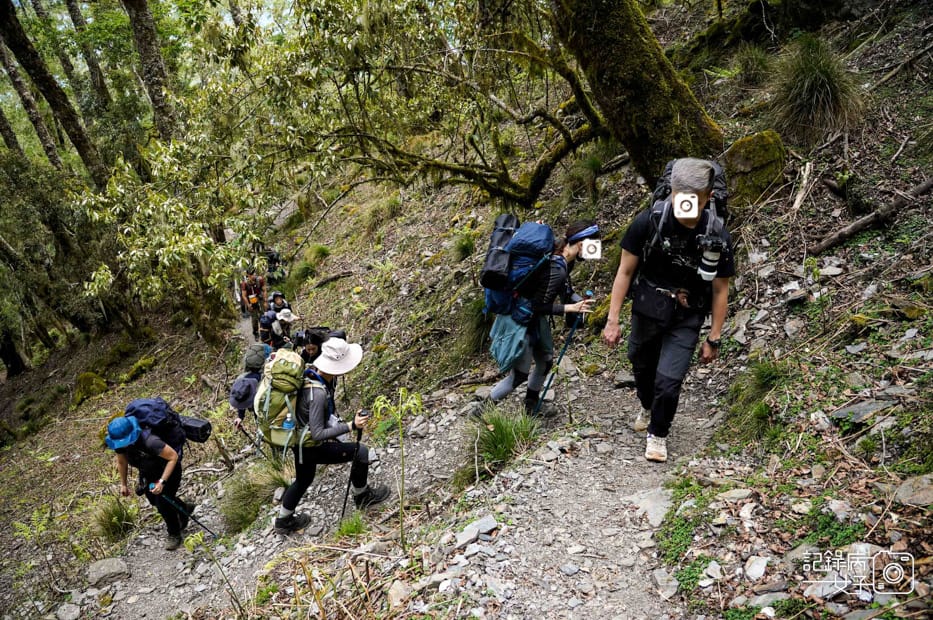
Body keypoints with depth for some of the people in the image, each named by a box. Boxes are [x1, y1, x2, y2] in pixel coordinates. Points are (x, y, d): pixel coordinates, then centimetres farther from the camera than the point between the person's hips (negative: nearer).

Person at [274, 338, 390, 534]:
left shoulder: (313, 374, -7)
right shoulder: (318, 393, -34)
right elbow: (317, 434, -32)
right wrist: (351, 426, -31)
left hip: (300, 441, 9)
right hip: (311, 447, -9)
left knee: (303, 480, 29)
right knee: (361, 452, -1)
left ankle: (283, 520, 49)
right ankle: (362, 495, 23)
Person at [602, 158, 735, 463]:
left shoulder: (718, 237, -18)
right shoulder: (648, 221, -19)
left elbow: (720, 290, -6)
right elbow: (625, 271, -9)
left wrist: (713, 339, -3)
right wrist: (613, 320, -9)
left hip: (686, 319, -1)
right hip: (647, 310, 1)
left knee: (668, 381, -8)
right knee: (642, 368, 20)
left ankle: (658, 434, 21)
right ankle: (647, 407, 54)